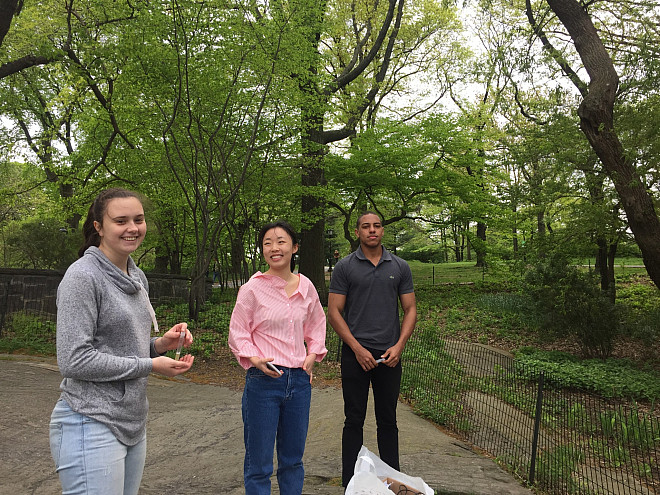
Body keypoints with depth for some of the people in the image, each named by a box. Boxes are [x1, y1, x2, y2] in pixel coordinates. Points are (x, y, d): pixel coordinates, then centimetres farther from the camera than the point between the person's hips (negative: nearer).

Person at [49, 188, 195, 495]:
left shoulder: (138, 277, 11)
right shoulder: (83, 276, -14)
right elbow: (74, 360, -19)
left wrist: (161, 344, 0)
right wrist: (149, 365, -15)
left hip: (133, 423, 8)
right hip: (92, 425, -8)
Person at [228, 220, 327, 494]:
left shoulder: (306, 287, 4)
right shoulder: (252, 288, -7)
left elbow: (316, 325, 19)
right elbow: (237, 334, -3)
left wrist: (313, 354, 6)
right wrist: (255, 359, -18)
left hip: (299, 380, 4)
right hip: (263, 380, -4)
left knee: (293, 459, 18)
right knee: (259, 464, 7)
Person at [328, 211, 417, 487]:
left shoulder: (400, 267, 7)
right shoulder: (345, 267, -1)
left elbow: (410, 310, 7)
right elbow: (334, 312, -3)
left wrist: (399, 346, -6)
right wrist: (358, 349, -10)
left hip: (390, 355, 2)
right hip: (355, 355, -2)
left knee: (388, 421, 12)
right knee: (354, 420, 6)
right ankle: (350, 482, 18)